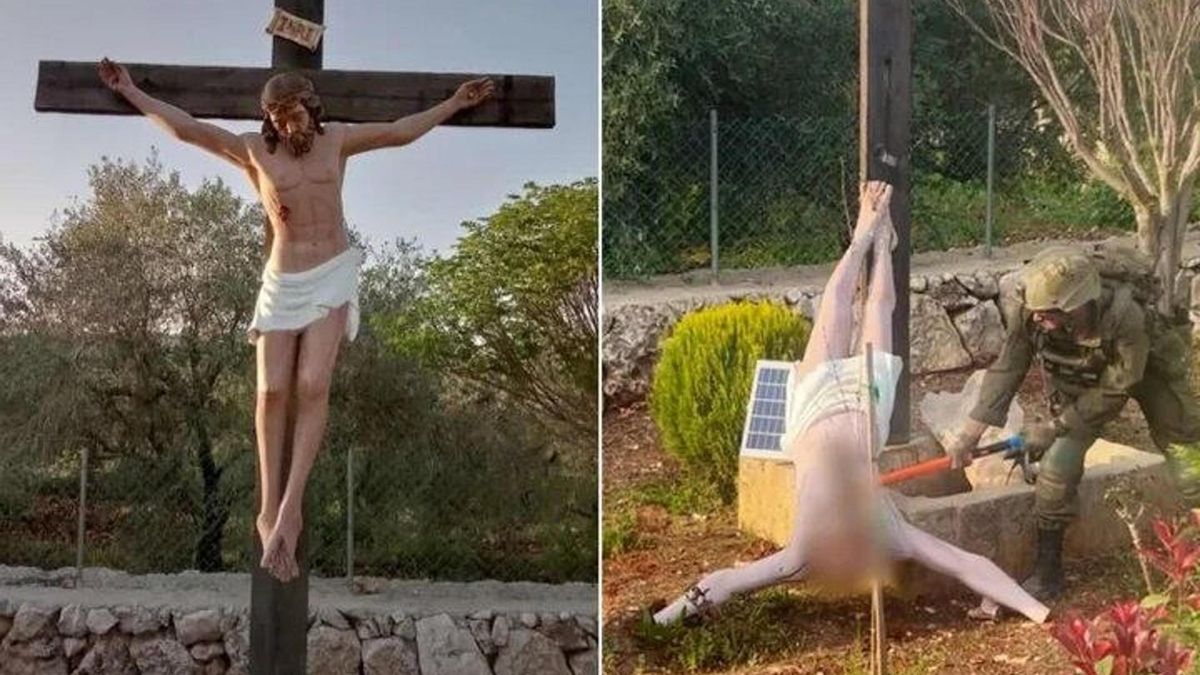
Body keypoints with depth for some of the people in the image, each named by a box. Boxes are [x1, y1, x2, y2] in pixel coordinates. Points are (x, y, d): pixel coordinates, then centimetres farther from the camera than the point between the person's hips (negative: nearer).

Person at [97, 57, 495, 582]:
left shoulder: (336, 140, 6)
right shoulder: (253, 150, 4)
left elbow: (401, 131, 10)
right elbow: (186, 128, 4)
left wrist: (455, 103, 12)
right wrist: (129, 91, 4)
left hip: (333, 274, -1)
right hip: (283, 280, 1)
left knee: (312, 386, -16)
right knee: (272, 390, -7)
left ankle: (288, 511, -17)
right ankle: (269, 509, 2)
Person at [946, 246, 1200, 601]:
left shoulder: (1126, 315, -42)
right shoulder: (1028, 308, -33)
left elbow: (1114, 392, -29)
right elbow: (1008, 368, -19)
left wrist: (1053, 428, -25)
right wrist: (972, 429, -24)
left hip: (1148, 367, -2)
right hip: (1080, 375, 2)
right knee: (1057, 464, -10)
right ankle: (1046, 572, 3)